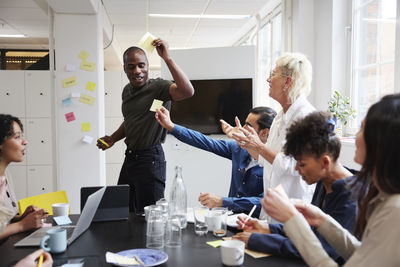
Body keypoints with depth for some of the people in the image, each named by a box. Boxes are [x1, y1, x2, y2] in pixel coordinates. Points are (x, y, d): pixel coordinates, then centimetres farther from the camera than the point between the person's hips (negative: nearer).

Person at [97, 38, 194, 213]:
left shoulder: (158, 87, -12)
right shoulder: (127, 91, 14)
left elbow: (187, 91, -32)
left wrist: (167, 58, -29)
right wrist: (112, 139, 15)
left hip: (150, 159, -8)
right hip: (130, 158, 8)